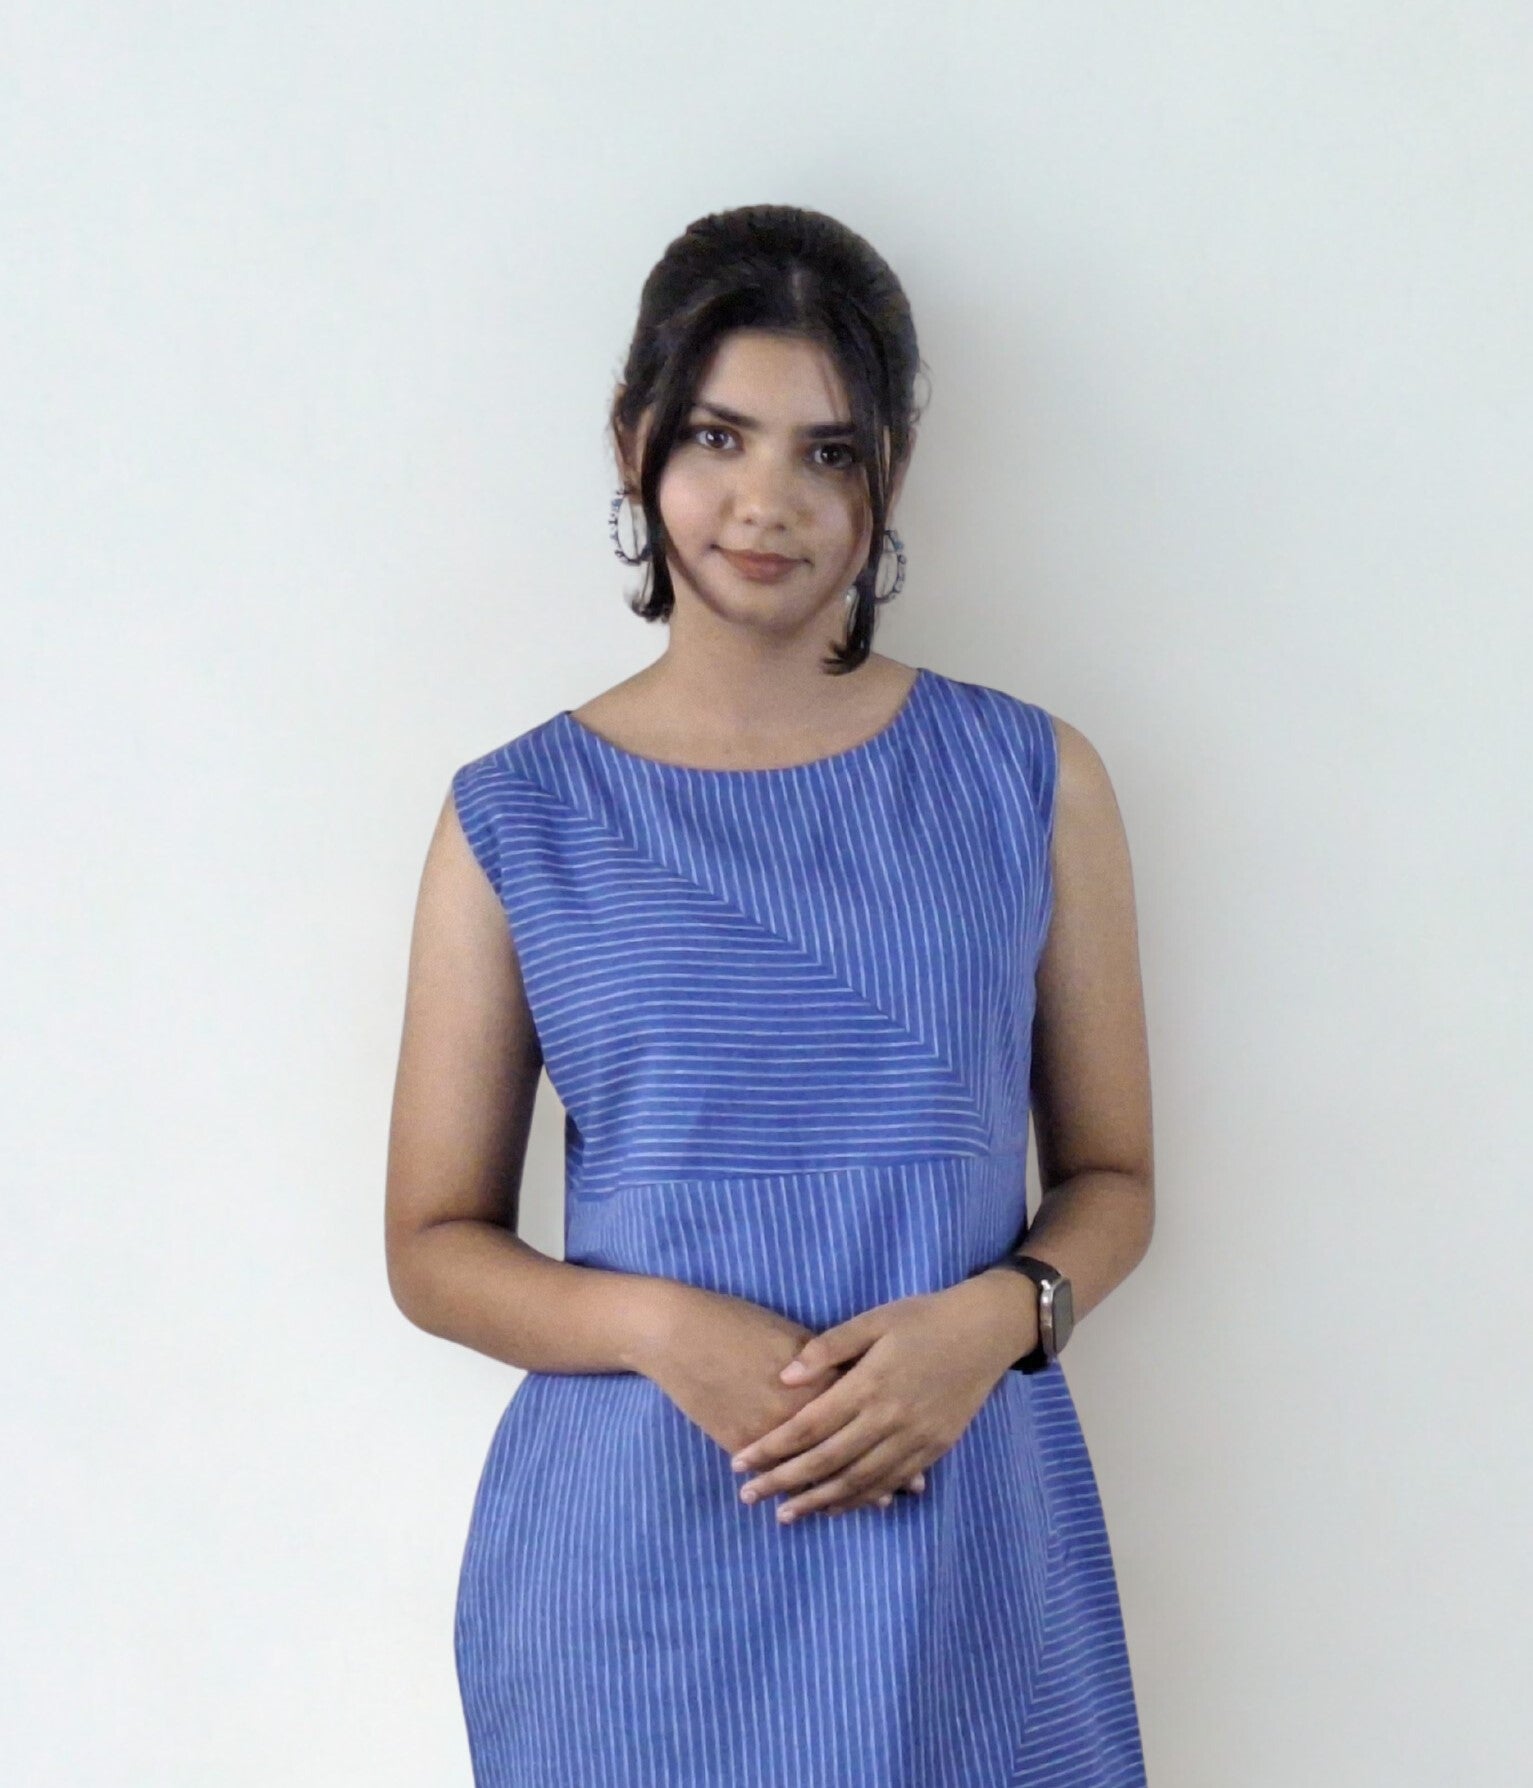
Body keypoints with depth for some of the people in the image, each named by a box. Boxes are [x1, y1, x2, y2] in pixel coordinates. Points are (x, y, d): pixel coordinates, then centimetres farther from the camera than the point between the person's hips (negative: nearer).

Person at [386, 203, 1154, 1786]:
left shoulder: (1033, 783, 2)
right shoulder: (515, 822, 0)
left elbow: (1111, 1175, 7)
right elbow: (435, 1245, 2)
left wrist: (998, 1314, -13)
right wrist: (656, 1324, -15)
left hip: (966, 1551, 1)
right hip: (631, 1559, 0)